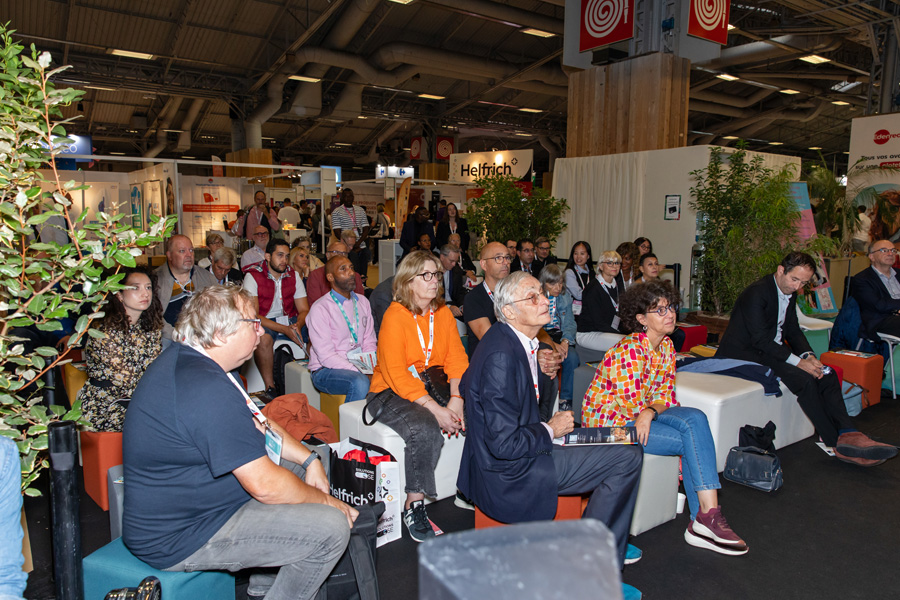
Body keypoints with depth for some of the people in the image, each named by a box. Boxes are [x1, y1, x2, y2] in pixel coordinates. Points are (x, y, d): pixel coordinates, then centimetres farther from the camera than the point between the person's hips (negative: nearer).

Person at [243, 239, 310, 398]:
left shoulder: (293, 275, 6)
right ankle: (270, 388, -24)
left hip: (290, 321, 4)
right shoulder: (253, 276, -7)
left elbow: (304, 310, 5)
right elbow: (253, 315, -14)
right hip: (264, 323, -4)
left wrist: (297, 326, -20)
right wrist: (284, 329, -26)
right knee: (264, 339, -37)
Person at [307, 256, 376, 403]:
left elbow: (369, 342, 10)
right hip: (325, 370, -6)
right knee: (360, 382, -34)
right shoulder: (320, 309, -11)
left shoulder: (362, 302, 10)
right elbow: (326, 356, -16)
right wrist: (362, 373, -22)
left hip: (358, 366, 6)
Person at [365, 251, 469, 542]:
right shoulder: (394, 316, -12)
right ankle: (414, 505, -16)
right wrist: (435, 409, -25)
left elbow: (457, 360, 1)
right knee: (424, 429, -33)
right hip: (392, 393, -6)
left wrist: (456, 400, -16)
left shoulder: (443, 313, 7)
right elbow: (397, 375, -19)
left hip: (434, 387, 6)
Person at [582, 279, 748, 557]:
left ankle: (705, 517, -14)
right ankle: (705, 517, -3)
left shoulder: (666, 346, 4)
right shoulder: (629, 351, -21)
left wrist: (651, 410, -19)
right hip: (608, 421, -7)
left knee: (695, 418, -17)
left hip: (642, 413, 7)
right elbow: (632, 405, -21)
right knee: (694, 440, -16)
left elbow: (665, 396, 2)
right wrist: (656, 407, -2)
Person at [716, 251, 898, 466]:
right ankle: (837, 443, -14)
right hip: (747, 353, -10)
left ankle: (848, 434, -14)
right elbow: (760, 339, -25)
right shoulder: (757, 292, -19)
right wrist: (798, 361, -24)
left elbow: (793, 330, 14)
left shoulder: (790, 293, 11)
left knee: (827, 374, -8)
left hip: (773, 350, 10)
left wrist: (808, 356, -6)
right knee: (804, 379, -26)